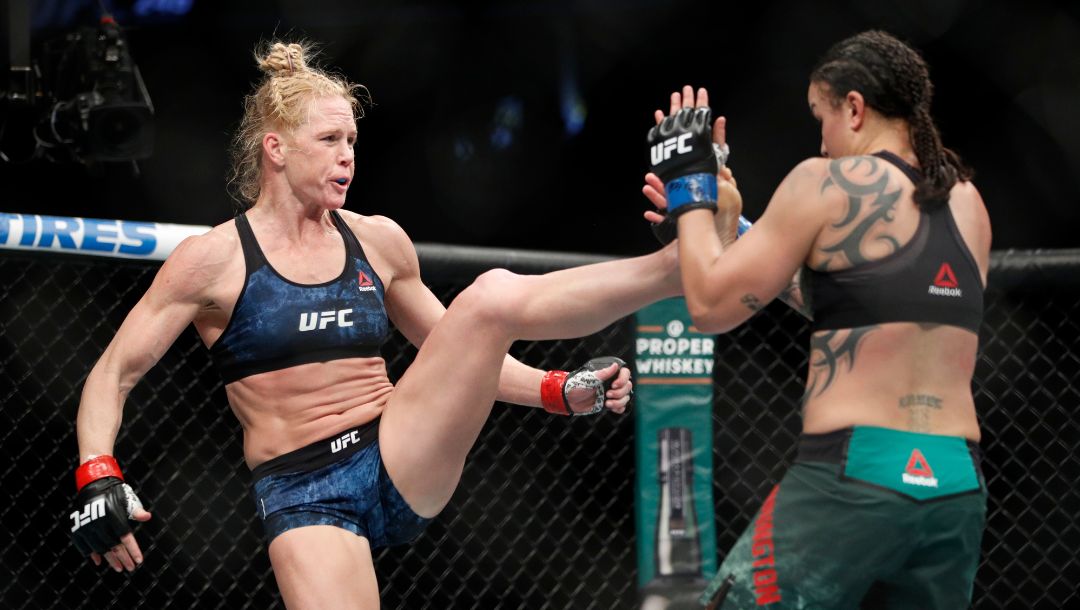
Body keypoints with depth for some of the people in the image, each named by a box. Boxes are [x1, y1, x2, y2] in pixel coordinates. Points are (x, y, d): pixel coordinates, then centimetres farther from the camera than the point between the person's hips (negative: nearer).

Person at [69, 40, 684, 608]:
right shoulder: (215, 259, -2)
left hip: (404, 466, 3)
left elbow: (455, 349, 23)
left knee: (494, 295, -15)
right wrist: (99, 478, -17)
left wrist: (562, 391, 11)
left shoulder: (378, 241, 10)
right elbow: (114, 374, 0)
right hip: (303, 499, -3)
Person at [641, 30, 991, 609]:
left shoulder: (825, 182, -4)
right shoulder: (967, 203, 15)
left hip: (851, 481, -6)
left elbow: (712, 305, -1)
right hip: (957, 490, 7)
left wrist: (690, 189, 13)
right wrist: (726, 224, 27)